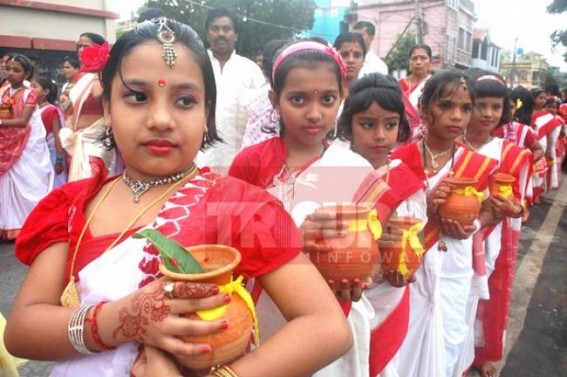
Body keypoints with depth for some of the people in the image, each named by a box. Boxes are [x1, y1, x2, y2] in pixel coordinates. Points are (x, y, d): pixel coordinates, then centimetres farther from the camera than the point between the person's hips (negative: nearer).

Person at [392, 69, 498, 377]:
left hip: (453, 269, 2)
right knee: (404, 343, 10)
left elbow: (488, 211, 12)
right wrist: (423, 209, -24)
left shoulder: (480, 166, -3)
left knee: (445, 343, 16)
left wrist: (472, 226, -10)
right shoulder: (399, 159, -9)